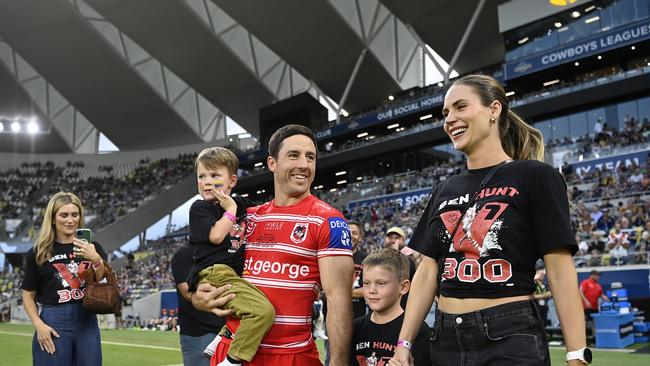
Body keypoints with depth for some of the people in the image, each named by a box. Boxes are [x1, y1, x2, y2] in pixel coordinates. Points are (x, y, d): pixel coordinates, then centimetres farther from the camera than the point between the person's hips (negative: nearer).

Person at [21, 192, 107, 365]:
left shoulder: (92, 248, 7)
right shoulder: (37, 253, 1)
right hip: (54, 325, -2)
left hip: (88, 322, 2)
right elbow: (28, 295, 5)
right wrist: (39, 325, -9)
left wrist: (96, 260, -18)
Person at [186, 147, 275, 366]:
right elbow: (216, 235, -15)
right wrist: (230, 209, -4)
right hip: (214, 274, -8)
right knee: (263, 310, -26)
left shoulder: (242, 205, 17)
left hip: (236, 275, 8)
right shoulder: (199, 208, 1)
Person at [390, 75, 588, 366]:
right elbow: (427, 271, 10)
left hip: (510, 338, -5)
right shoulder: (444, 191, 11)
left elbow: (560, 271, -9)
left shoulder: (535, 178, -5)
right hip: (446, 339, 6)